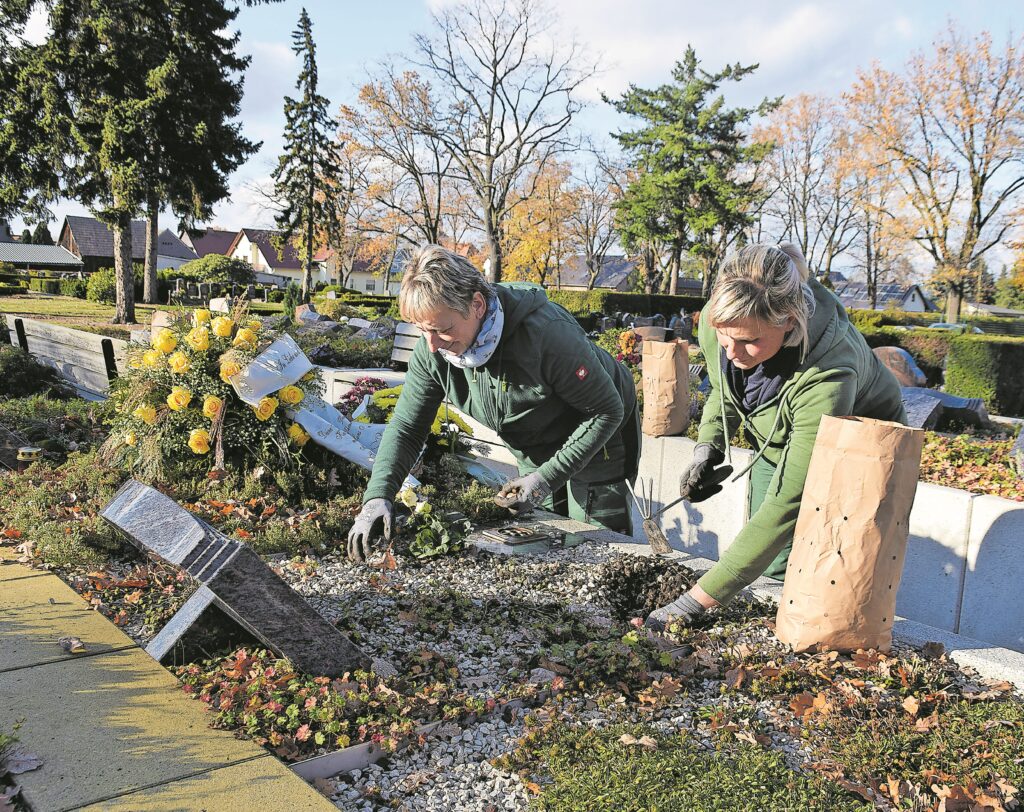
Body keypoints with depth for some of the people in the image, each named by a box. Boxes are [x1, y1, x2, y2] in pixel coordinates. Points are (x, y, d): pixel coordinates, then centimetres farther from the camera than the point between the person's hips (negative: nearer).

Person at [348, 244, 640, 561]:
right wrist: (377, 496, -31)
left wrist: (548, 477, -31)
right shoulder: (432, 351, -21)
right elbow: (406, 428, -14)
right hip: (534, 454, 5)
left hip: (596, 443, -5)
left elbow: (607, 410, -28)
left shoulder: (546, 333, -38)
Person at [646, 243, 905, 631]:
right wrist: (707, 447, -20)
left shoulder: (827, 377, -44)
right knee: (770, 573, 9)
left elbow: (790, 501, -44)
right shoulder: (717, 321, -26)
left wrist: (697, 600, -45)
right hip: (776, 447, 5)